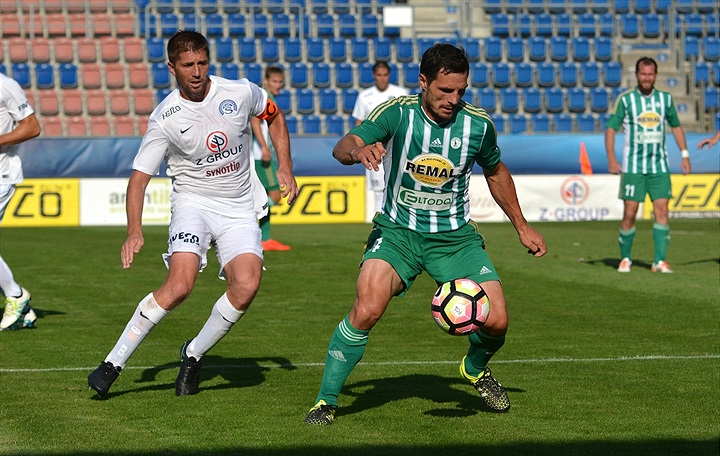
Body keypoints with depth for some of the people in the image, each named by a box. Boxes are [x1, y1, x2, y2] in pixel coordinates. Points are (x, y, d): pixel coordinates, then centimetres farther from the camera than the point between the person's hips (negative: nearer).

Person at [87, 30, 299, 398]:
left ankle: (193, 355, 3)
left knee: (246, 286, -22)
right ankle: (113, 363, -14)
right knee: (179, 284, -26)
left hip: (240, 208, 3)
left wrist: (284, 168, 7)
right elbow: (139, 175, -8)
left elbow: (274, 116, 16)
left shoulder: (240, 92, -6)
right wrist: (135, 232, -21)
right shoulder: (165, 118, -12)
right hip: (193, 200, -2)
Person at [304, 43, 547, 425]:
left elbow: (495, 172, 15)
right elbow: (342, 147, -26)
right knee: (367, 309, -25)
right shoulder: (397, 113, -14)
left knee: (496, 320, -10)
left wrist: (522, 227, 19)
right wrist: (358, 150, -50)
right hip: (397, 231, -2)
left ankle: (476, 368, 27)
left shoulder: (478, 124, -6)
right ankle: (326, 400, -8)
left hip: (455, 236, 2)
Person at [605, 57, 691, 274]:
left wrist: (685, 154, 11)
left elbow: (676, 126, 19)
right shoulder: (625, 99, -2)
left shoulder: (665, 98, 7)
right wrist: (611, 158, -11)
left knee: (661, 211, -8)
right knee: (630, 214, -3)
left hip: (659, 166, 2)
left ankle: (660, 261, -6)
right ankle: (625, 258, 15)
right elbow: (610, 128, -1)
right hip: (633, 166, -2)